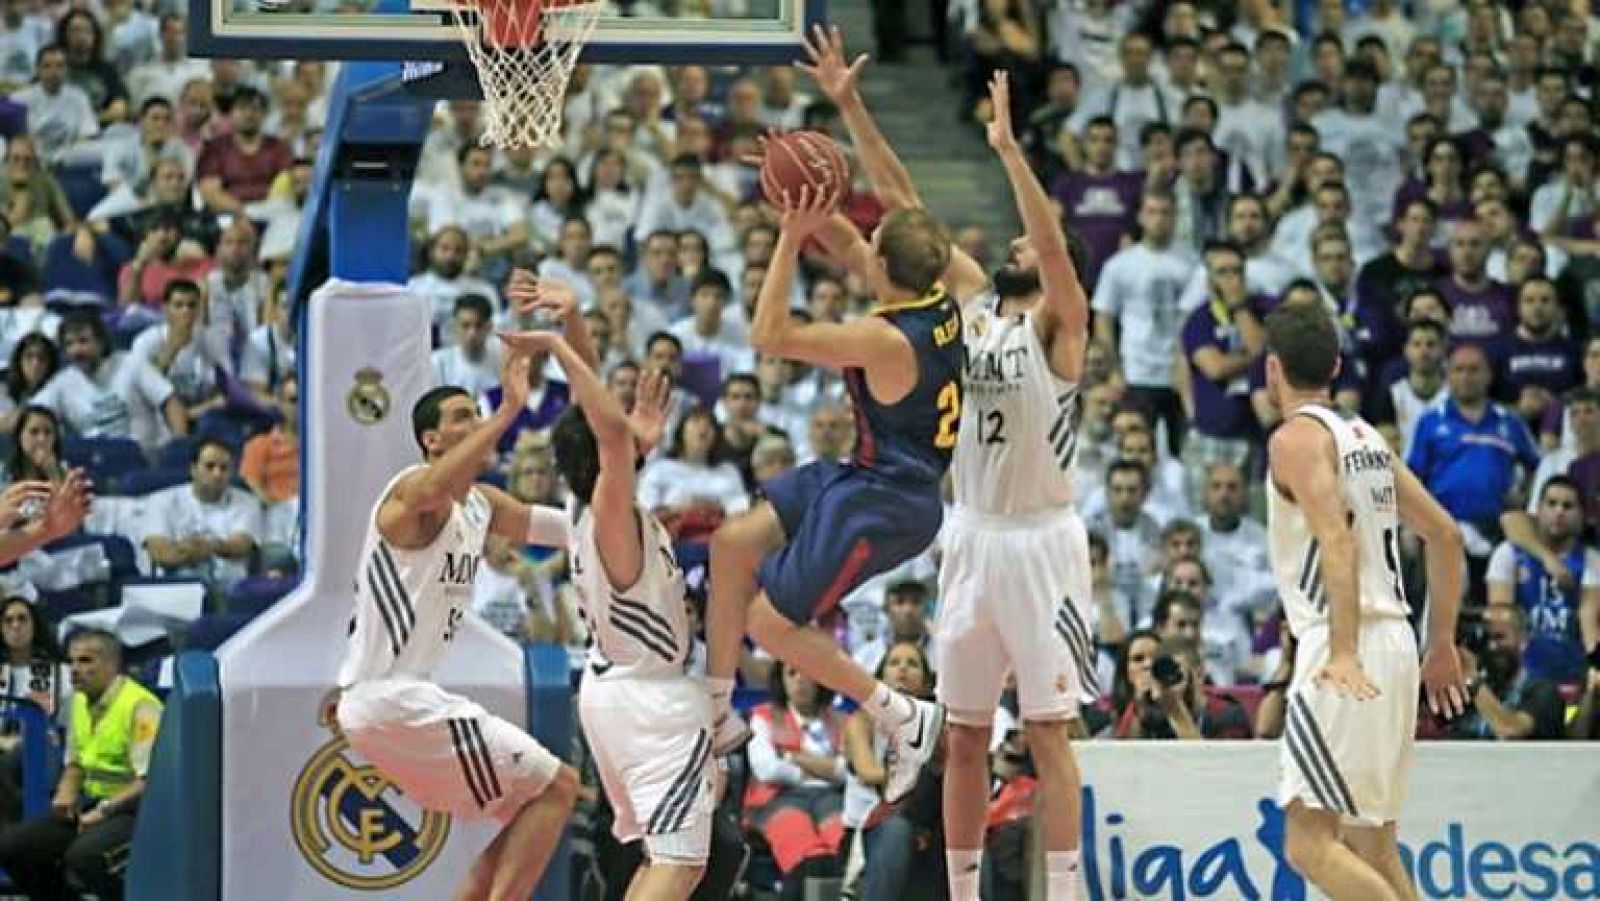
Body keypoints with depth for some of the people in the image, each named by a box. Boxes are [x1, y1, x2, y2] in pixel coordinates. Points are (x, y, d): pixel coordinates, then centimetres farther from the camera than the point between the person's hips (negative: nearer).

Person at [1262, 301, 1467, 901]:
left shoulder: (1296, 437, -7)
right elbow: (1445, 534, 21)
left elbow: (1338, 540, -21)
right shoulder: (1366, 436, 18)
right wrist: (1442, 645, 26)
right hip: (1395, 645, 9)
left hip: (1344, 655, -9)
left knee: (1309, 841, -12)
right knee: (1372, 845, 13)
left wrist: (1344, 652, -30)